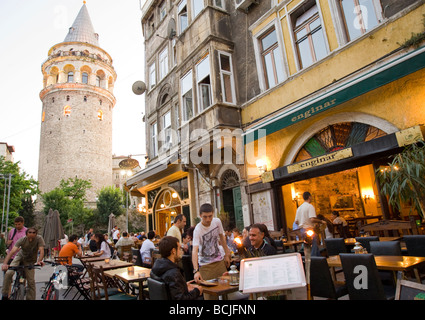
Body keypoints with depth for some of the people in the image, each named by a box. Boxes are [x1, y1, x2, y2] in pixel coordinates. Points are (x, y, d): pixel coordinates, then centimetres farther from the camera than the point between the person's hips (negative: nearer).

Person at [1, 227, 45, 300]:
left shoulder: (39, 238, -26)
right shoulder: (22, 240, -25)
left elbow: (41, 250, -33)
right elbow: (12, 251, -34)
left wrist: (39, 261, -51)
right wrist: (5, 263, -47)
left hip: (30, 261, 0)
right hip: (20, 256, 0)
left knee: (31, 282, -6)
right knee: (8, 273, -23)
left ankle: (31, 299, 11)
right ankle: (4, 295, -2)